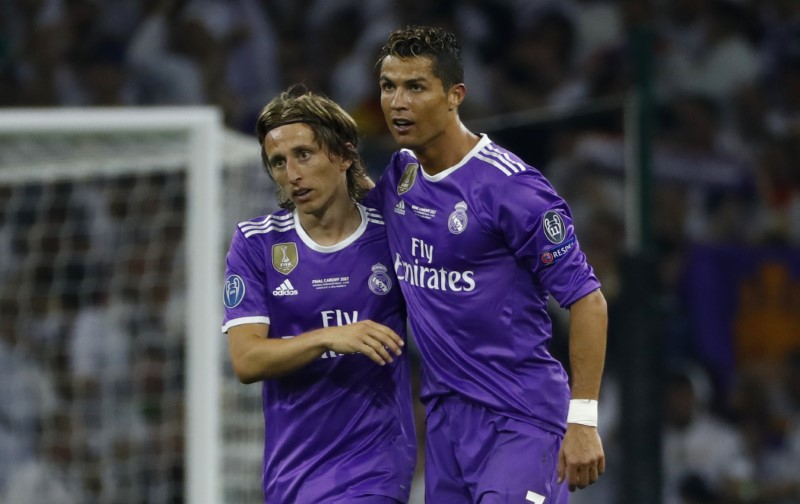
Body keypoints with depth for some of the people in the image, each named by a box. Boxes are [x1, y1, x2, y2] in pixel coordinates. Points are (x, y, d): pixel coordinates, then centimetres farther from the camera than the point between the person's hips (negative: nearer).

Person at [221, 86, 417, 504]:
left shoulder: (392, 237, 0)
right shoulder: (255, 243, 2)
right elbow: (246, 360, -6)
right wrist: (328, 338, -20)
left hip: (373, 469, -2)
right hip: (289, 469, 2)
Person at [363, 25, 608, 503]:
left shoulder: (510, 186, -15)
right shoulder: (400, 174, 8)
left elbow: (587, 299, -14)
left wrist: (582, 421, -19)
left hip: (520, 422, -7)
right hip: (444, 417, 7)